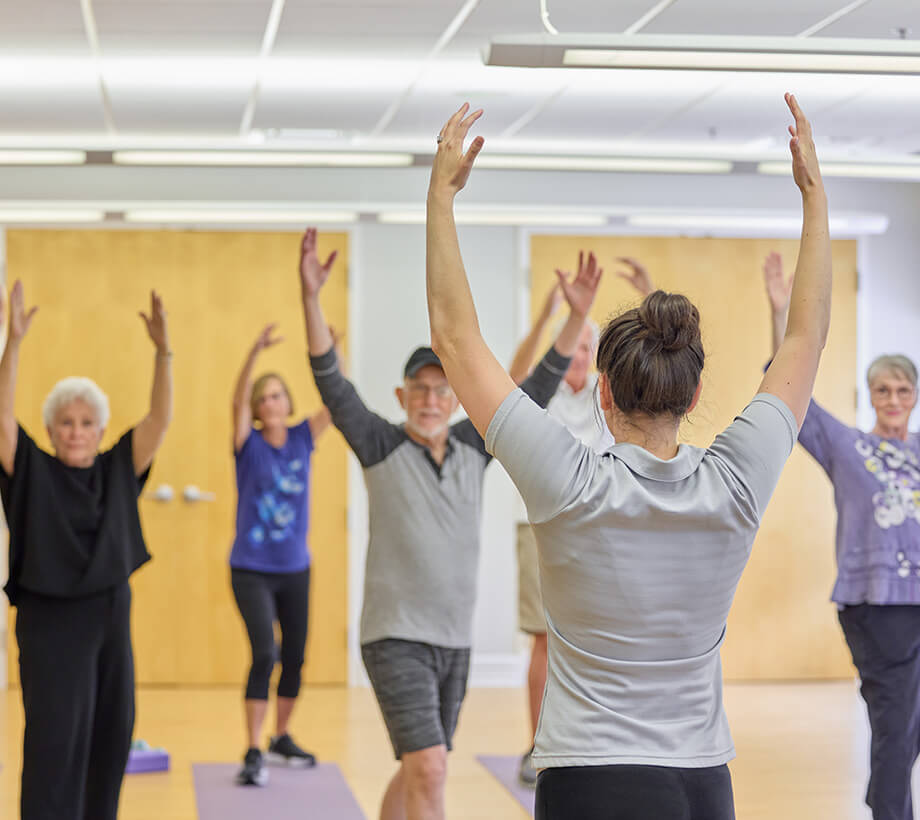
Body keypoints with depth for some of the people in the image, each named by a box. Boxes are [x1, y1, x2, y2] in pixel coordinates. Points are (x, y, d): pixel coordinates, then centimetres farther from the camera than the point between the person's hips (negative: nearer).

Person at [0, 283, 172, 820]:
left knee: (112, 733, 12)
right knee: (57, 734, -10)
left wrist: (163, 350, -19)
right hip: (49, 619, -4)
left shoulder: (118, 472, 3)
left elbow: (160, 419, -6)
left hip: (111, 616, 4)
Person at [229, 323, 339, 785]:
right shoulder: (248, 443, -7)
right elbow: (237, 400, -24)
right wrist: (255, 351, -39)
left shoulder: (302, 439, 1)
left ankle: (281, 738, 33)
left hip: (295, 569, 4)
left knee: (294, 657, 13)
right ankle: (253, 753, -12)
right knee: (265, 653, -17)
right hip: (251, 569, -4)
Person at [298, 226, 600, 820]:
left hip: (456, 639, 6)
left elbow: (537, 389, 4)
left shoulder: (474, 446, 5)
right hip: (396, 638, -5)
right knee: (430, 770, -16)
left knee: (417, 771, 16)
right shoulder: (380, 447, -7)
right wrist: (311, 297, -31)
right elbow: (331, 381, -18)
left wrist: (579, 316, -5)